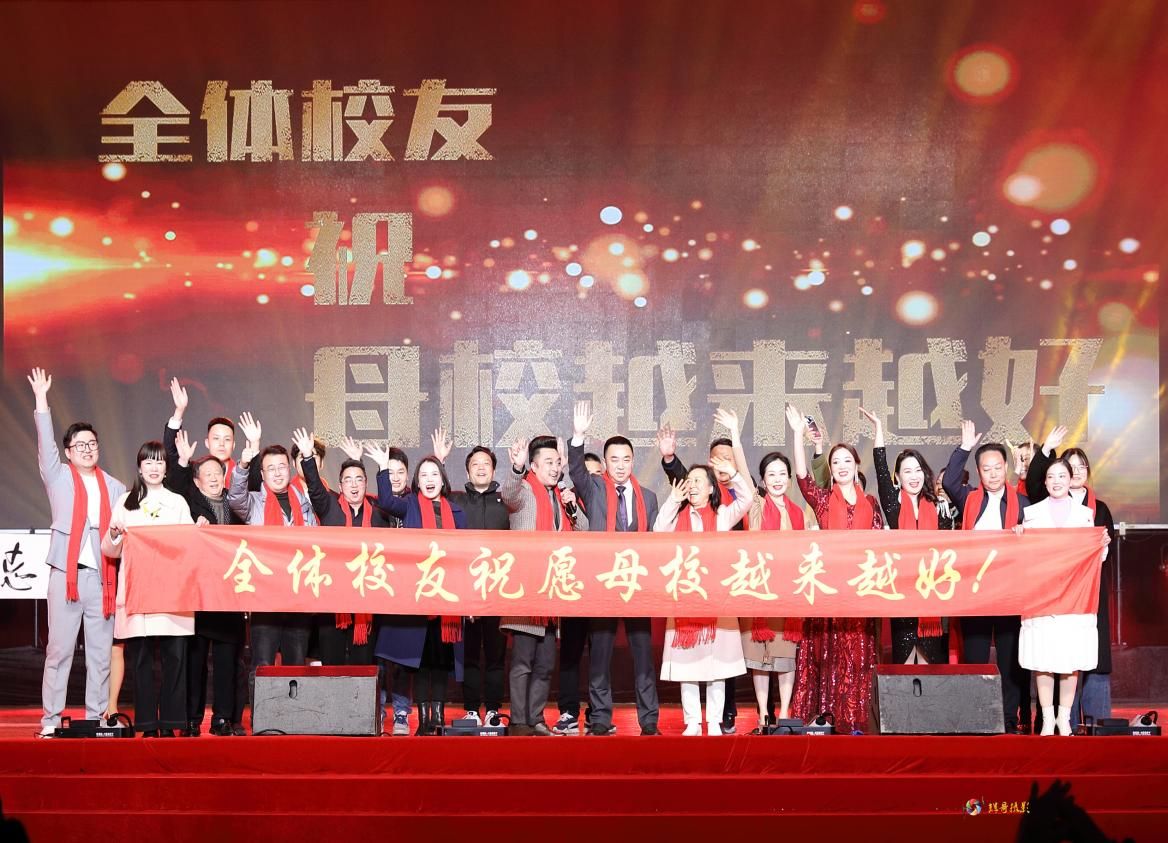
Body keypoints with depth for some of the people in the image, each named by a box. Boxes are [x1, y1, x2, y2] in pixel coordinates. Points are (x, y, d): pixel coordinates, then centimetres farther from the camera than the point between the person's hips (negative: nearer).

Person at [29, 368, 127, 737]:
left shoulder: (114, 487, 15)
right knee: (59, 648, -3)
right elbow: (46, 445, -4)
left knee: (101, 651, 2)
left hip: (103, 576, 2)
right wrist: (41, 400, -11)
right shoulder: (59, 478, 9)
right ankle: (51, 718, 0)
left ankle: (97, 717, 7)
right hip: (66, 572, -2)